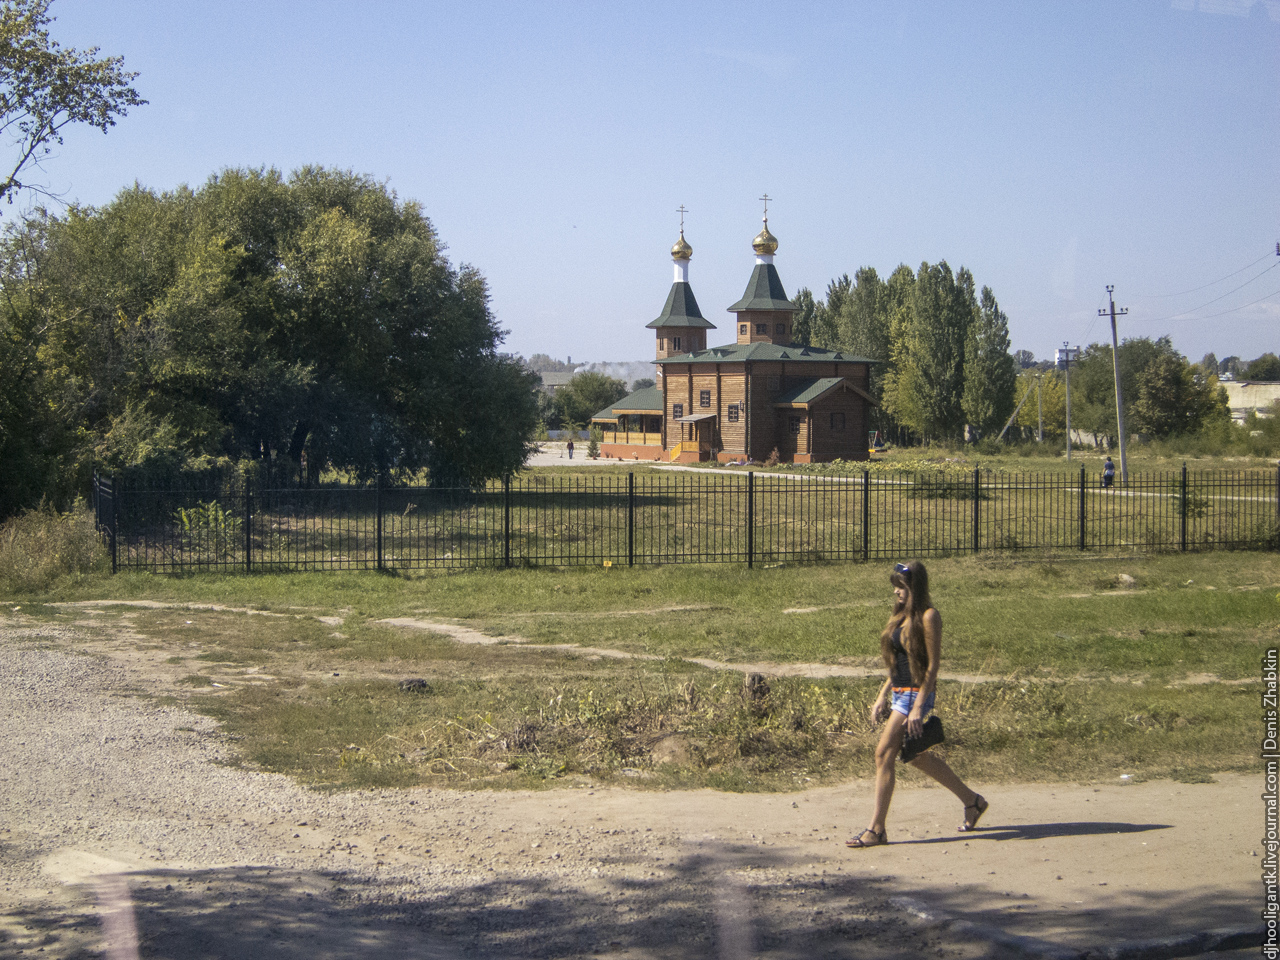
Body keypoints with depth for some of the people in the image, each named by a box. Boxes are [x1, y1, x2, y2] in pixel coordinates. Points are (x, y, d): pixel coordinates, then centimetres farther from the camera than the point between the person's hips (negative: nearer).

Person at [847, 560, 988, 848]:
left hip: (916, 693, -10)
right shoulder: (903, 616, 13)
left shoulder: (928, 617, -13)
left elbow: (933, 665, -15)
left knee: (884, 753, -12)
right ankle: (972, 801, 29)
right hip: (899, 692, 10)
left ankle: (876, 830, -8)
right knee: (916, 757, 15)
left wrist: (918, 707, -19)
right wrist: (882, 696, 14)